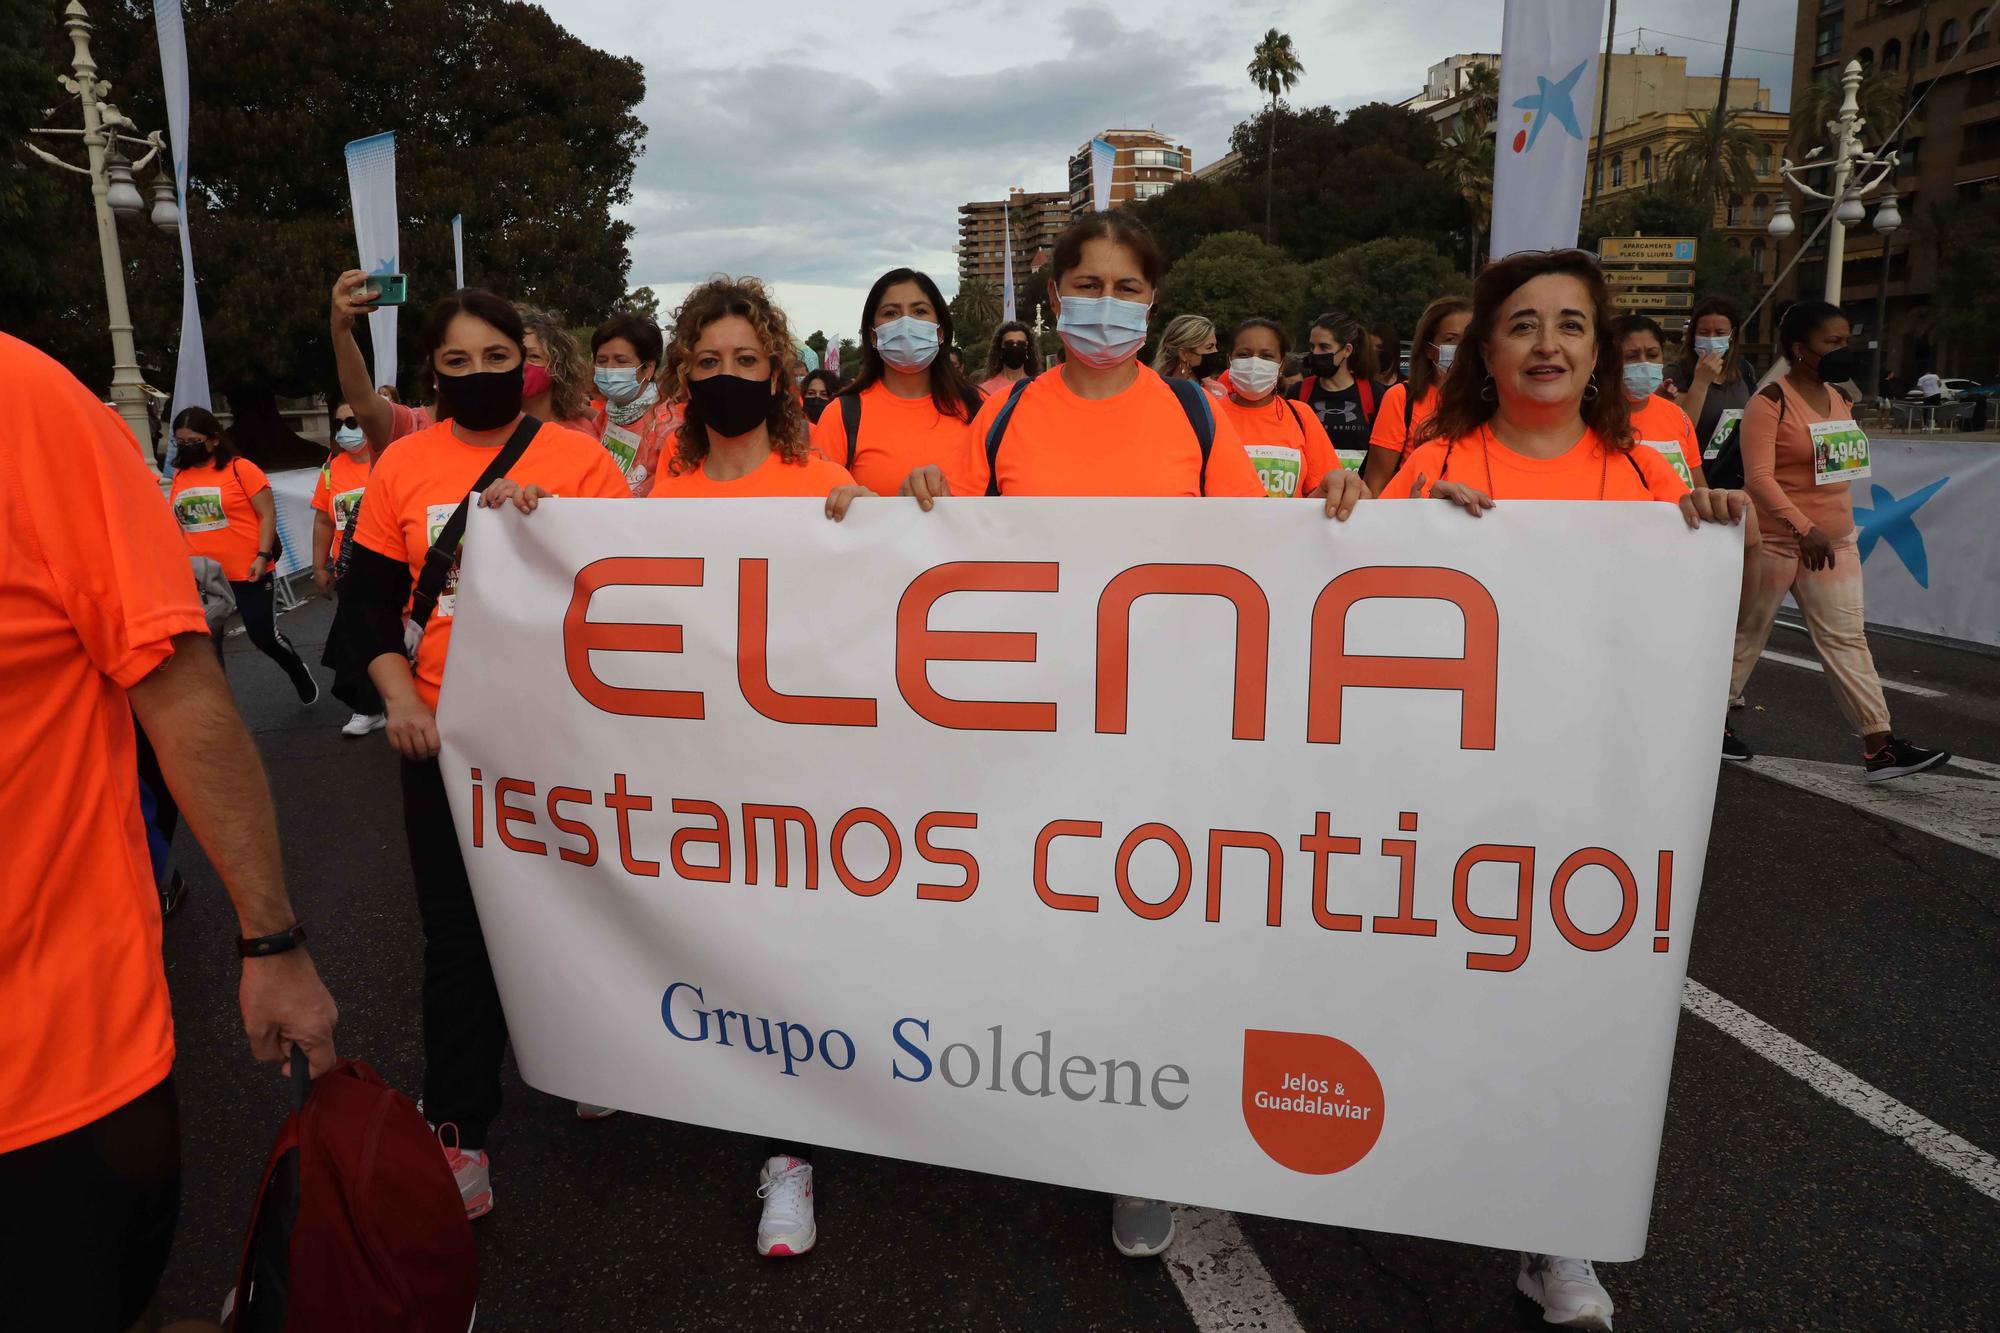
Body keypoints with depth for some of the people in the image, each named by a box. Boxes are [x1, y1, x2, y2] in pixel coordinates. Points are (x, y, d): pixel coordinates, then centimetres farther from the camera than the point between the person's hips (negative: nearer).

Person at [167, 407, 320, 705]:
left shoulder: (240, 469, -9)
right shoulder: (180, 476, 6)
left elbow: (268, 514, -9)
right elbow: (177, 524, 16)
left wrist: (263, 556, -15)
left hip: (247, 573, -5)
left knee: (263, 635, 3)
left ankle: (300, 672, 33)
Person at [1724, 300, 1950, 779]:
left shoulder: (1840, 398, 10)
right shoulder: (1770, 402, -13)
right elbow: (1758, 476, -22)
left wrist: (1834, 529, 19)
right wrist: (1803, 528, -31)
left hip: (1835, 541, 7)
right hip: (1774, 539, -7)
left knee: (1847, 639, 3)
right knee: (1747, 633, 5)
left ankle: (1879, 748, 2)